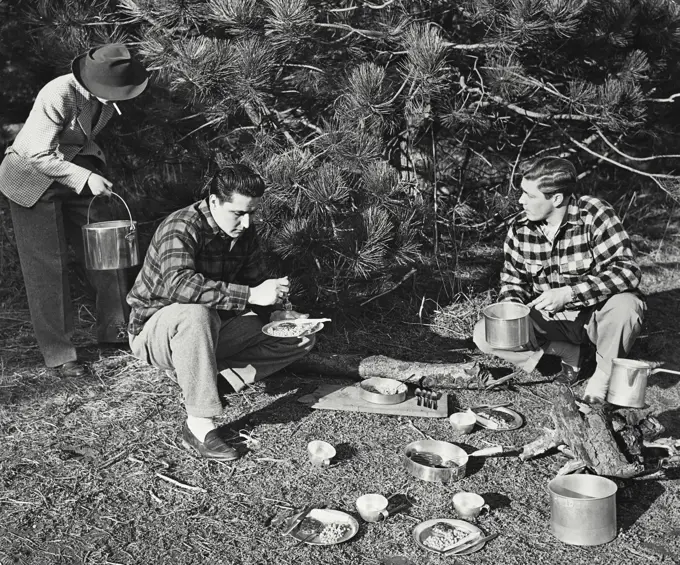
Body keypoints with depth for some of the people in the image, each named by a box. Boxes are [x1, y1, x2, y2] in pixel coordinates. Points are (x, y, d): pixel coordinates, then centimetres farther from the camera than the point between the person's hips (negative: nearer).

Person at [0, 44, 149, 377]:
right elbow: (39, 156, -27)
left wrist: (92, 172, 9)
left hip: (76, 170, 7)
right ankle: (57, 353, 6)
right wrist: (86, 179, -29)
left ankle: (115, 329, 20)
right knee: (47, 267, -3)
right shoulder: (58, 96, -29)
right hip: (33, 178, -7)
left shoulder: (105, 97, -7)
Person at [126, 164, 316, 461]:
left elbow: (256, 280, 9)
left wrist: (277, 312, -12)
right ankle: (198, 425, -33)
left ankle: (199, 372, -4)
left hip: (213, 328, 7)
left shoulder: (244, 232, -2)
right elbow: (179, 285, -42)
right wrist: (251, 295, -45)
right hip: (155, 330, -7)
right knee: (196, 314, -43)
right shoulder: (181, 228, -25)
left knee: (301, 337, -4)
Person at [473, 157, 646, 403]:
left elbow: (626, 270, -27)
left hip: (594, 313, -3)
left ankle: (604, 375, -8)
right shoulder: (520, 228, -6)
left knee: (624, 306, -38)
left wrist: (568, 293, -35)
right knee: (484, 335, -14)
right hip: (548, 317, 4)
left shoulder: (595, 215, -19)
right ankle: (569, 353, 0)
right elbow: (513, 279, 8)